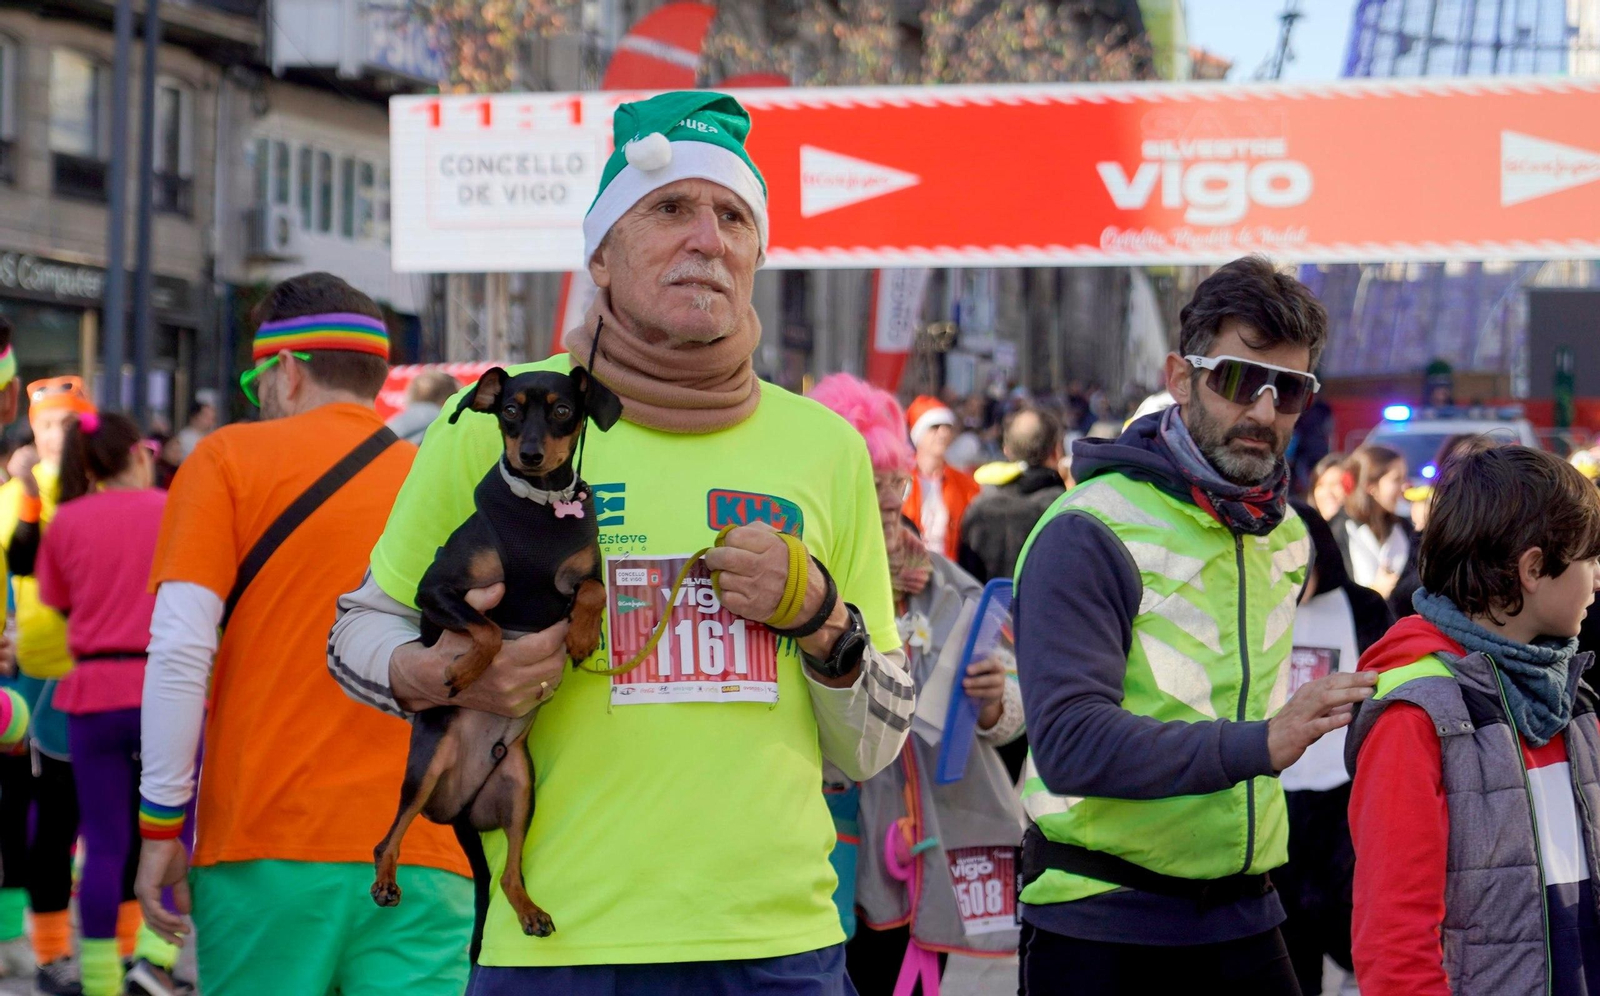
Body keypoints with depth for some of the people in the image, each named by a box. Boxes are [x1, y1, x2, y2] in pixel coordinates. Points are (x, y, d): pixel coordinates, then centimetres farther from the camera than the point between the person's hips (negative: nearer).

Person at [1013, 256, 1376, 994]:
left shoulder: (1286, 537, 13)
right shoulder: (1089, 533, -12)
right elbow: (1069, 743, -23)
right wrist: (1257, 745, -30)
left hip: (1244, 922, 6)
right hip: (1101, 928, -6)